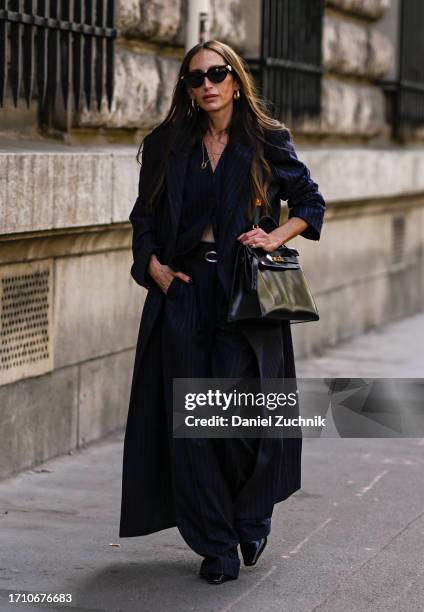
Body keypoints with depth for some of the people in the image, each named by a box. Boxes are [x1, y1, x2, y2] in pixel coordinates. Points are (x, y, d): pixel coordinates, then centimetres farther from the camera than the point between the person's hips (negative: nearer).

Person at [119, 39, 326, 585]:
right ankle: (215, 546, 9)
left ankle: (252, 517, 21)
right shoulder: (166, 146, 8)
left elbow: (311, 202, 11)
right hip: (183, 290, 2)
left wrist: (278, 236, -6)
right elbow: (144, 217, 14)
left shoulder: (267, 142, 3)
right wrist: (154, 266, -2)